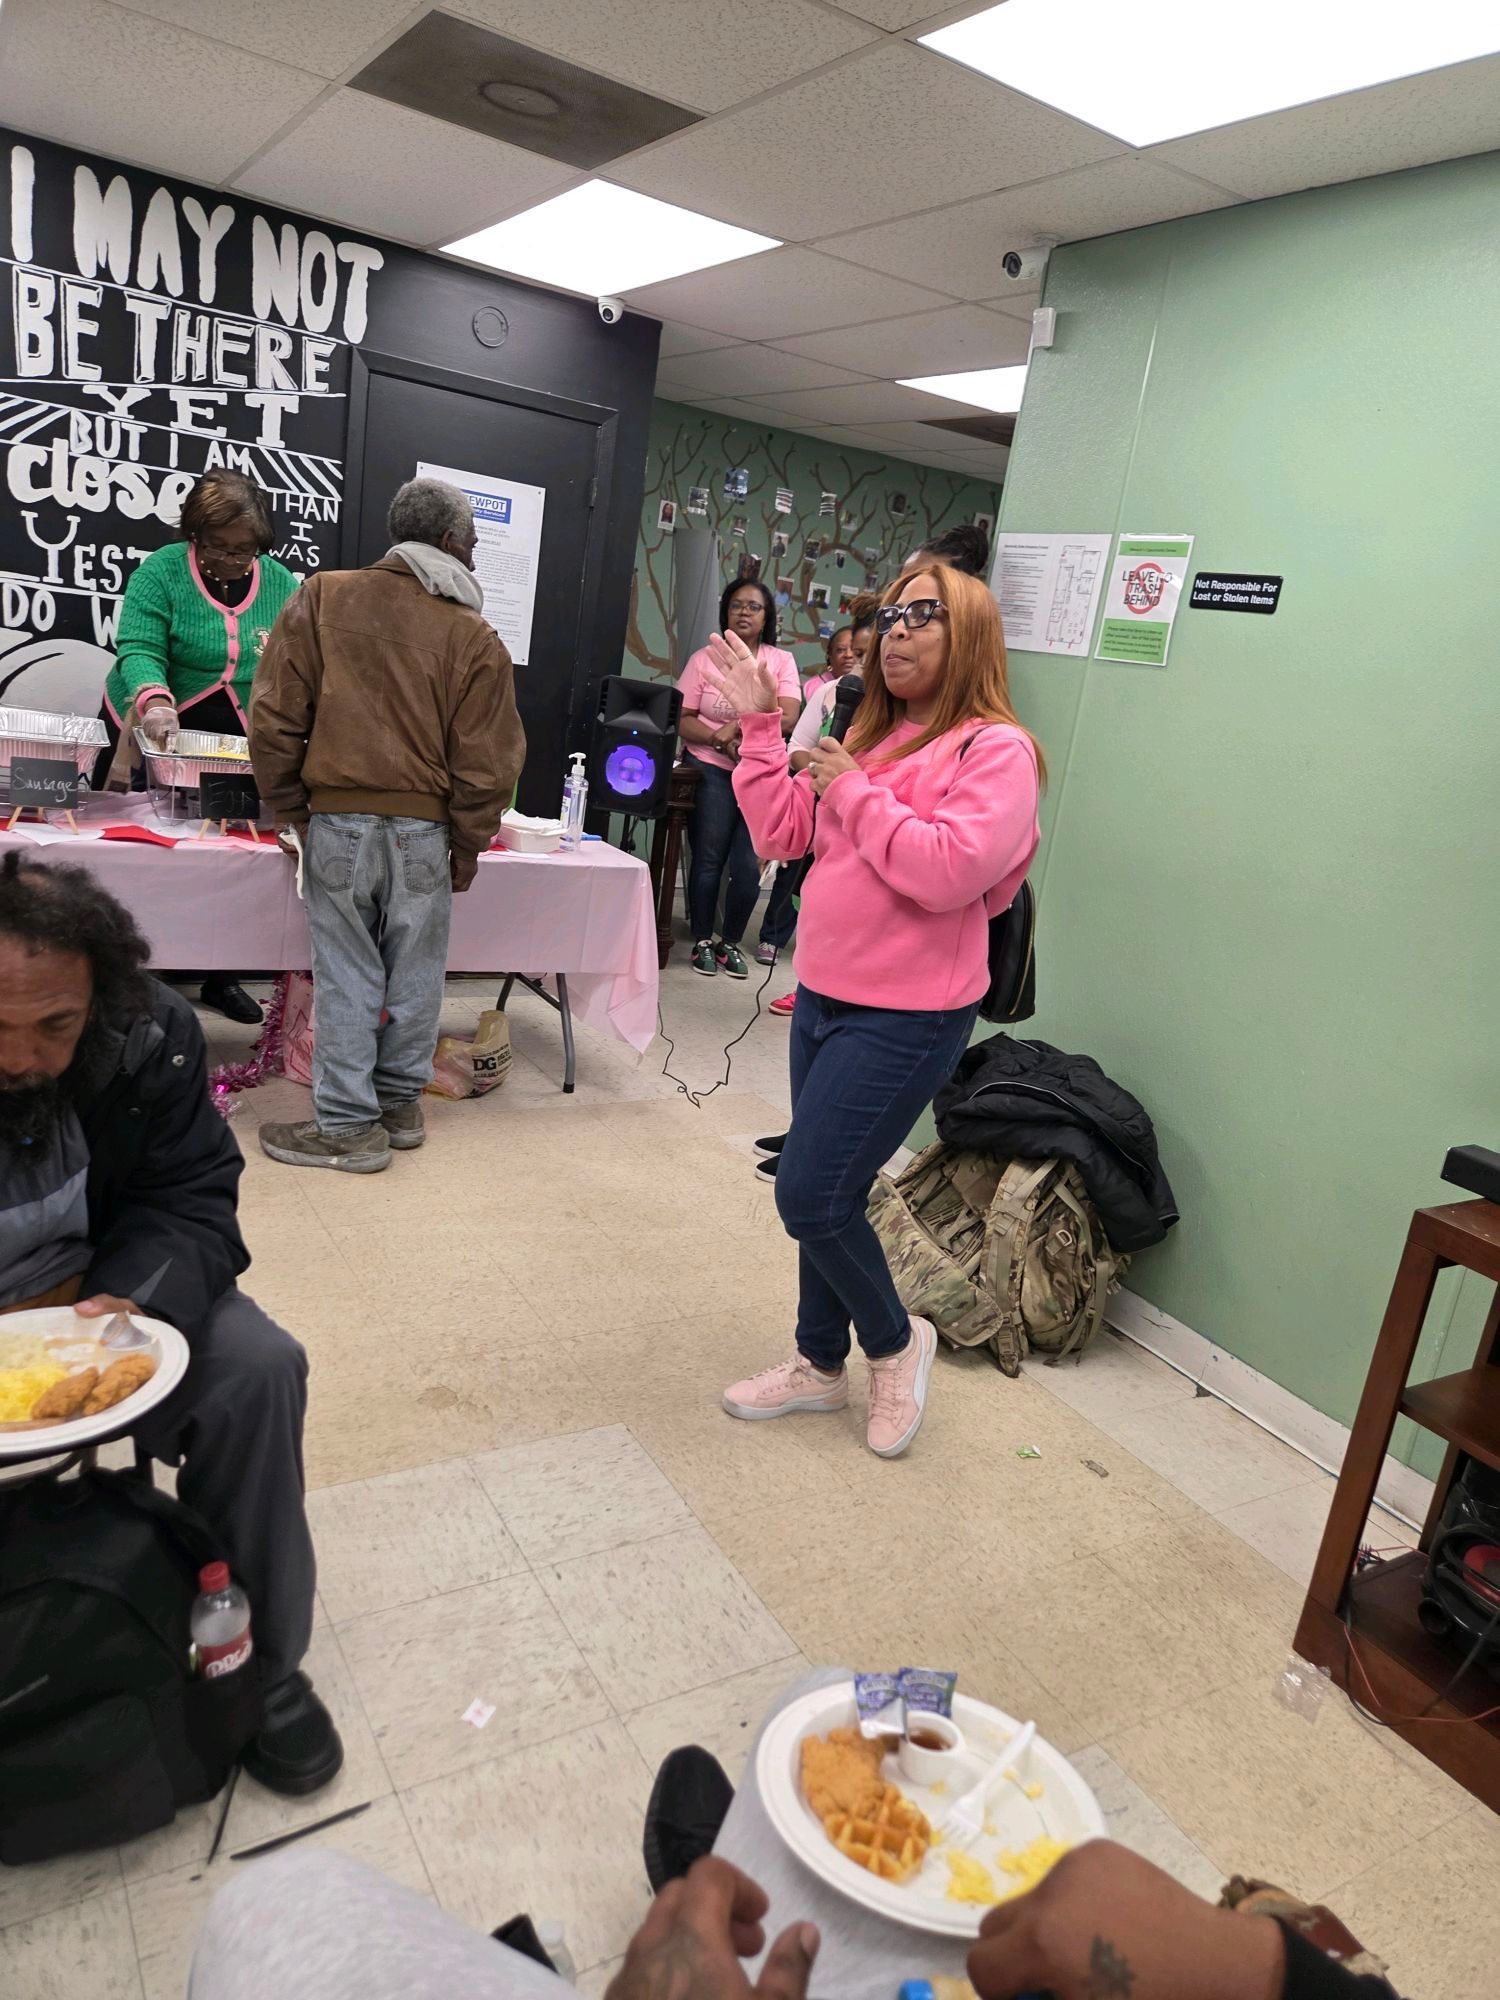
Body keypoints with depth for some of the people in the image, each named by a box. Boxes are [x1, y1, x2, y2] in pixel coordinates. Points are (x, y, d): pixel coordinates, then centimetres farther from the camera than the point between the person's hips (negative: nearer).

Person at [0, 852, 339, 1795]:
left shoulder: (151, 1035, -16)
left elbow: (191, 1198, -10)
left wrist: (128, 1299, -32)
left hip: (104, 1297, 2)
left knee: (257, 1366, -20)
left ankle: (259, 1662, -4)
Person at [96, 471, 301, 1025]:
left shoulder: (281, 583, 1)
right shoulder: (162, 571, -8)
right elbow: (138, 648, -18)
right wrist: (154, 700, -39)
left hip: (240, 751, 2)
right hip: (151, 741, -2)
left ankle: (220, 975, 17)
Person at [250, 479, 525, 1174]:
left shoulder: (323, 597, 0)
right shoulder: (473, 635, -4)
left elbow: (274, 719, -2)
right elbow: (485, 760, -5)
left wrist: (293, 810, 8)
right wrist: (468, 846, 6)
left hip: (338, 821, 0)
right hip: (425, 829, 0)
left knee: (346, 973, 6)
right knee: (414, 972, 13)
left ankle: (348, 1125, 10)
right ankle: (401, 1103, 26)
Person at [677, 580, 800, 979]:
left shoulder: (781, 662, 5)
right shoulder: (705, 659, 3)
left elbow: (787, 719, -7)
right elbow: (682, 719, -3)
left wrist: (736, 727, -14)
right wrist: (721, 740, -18)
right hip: (713, 770, -1)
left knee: (748, 865, -3)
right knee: (709, 859, -4)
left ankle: (731, 942, 14)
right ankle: (702, 942, 10)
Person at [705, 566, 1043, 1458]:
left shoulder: (996, 748, -11)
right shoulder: (871, 738, 12)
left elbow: (950, 871, -25)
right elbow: (784, 832, 11)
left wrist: (855, 792, -17)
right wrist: (760, 725, 5)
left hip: (907, 1020, -8)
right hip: (823, 999, 8)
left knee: (811, 1196, -7)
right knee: (826, 1196, 16)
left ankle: (895, 1342, 20)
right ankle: (822, 1365, 34)